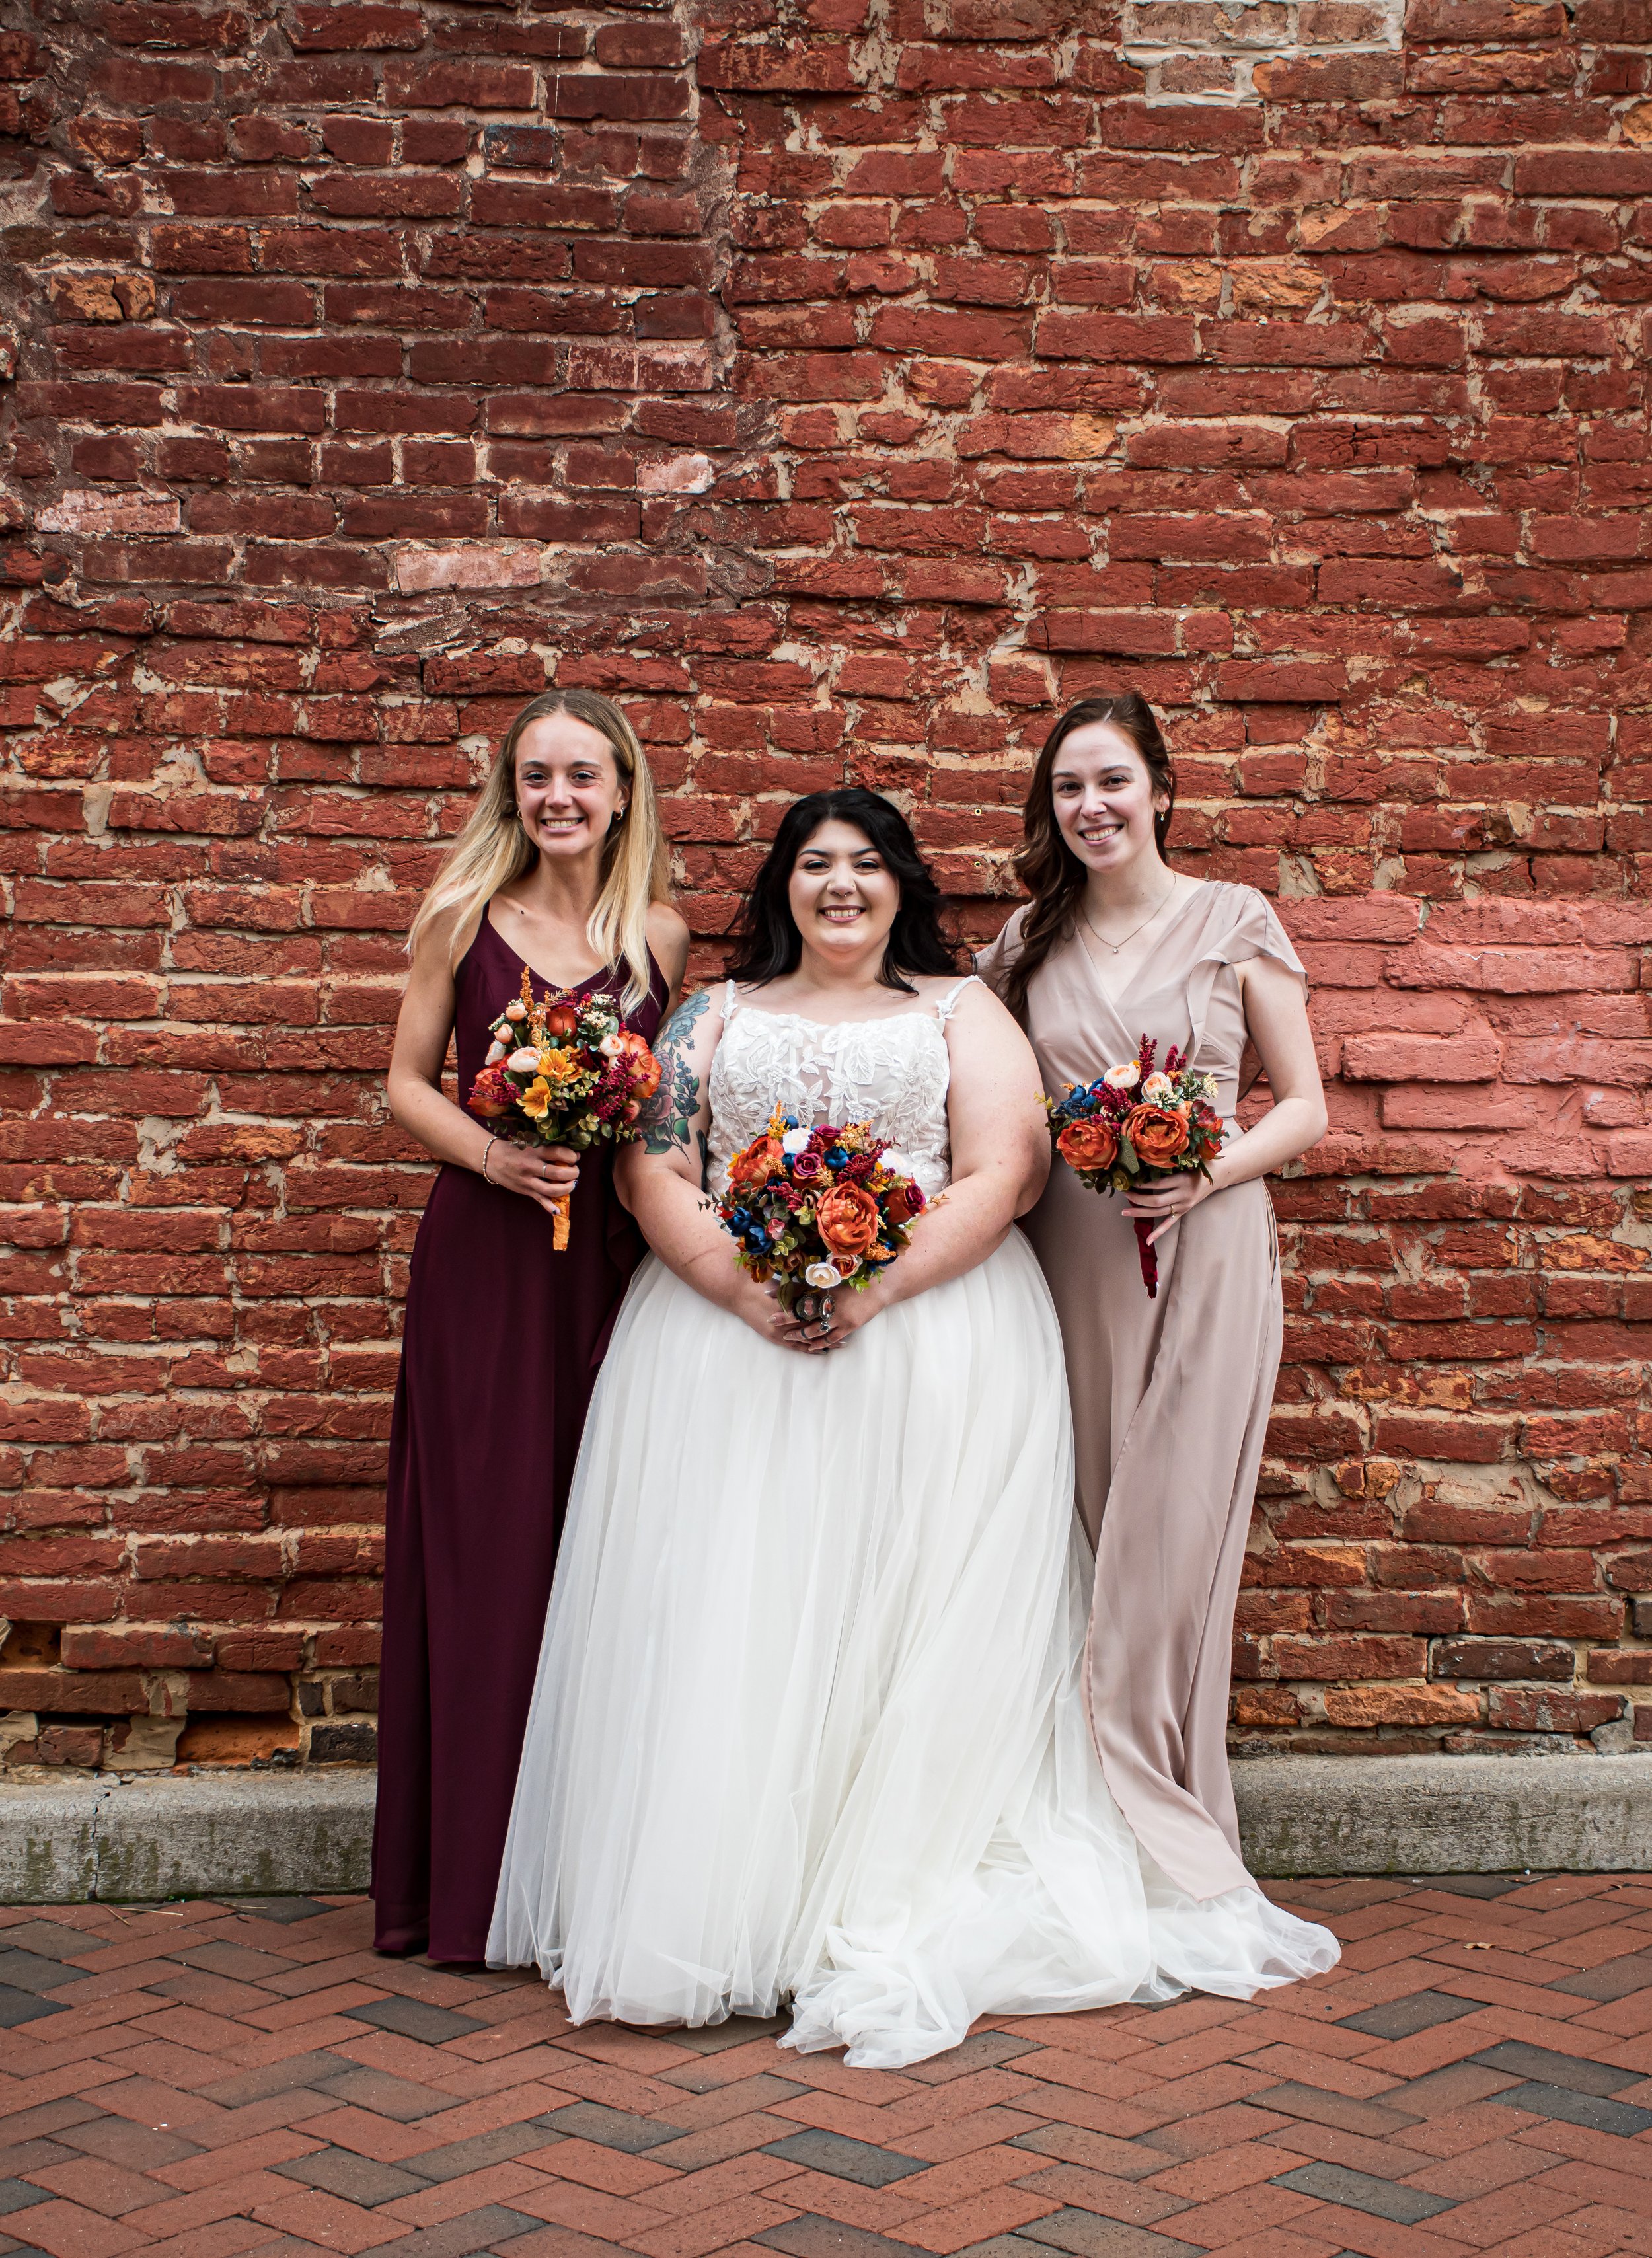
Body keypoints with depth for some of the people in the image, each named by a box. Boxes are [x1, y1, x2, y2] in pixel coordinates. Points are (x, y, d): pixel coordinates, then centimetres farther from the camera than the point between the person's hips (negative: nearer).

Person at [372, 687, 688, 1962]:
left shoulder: (662, 936, 7)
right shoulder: (462, 919, 3)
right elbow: (410, 1083, 5)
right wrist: (493, 1152, -11)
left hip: (619, 1255, 1)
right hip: (485, 1251, -1)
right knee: (482, 1548, 0)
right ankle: (474, 1880, 11)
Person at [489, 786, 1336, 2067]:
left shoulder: (960, 1012, 12)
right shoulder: (718, 1017, 17)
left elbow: (1007, 1171, -1)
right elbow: (654, 1169, 6)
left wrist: (876, 1289, -14)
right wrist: (743, 1286, -12)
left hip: (930, 1346, -1)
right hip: (728, 1337, 2)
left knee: (904, 1617, -5)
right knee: (730, 1615, -4)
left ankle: (889, 1921, 0)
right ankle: (717, 1904, 3)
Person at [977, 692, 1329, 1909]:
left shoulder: (1236, 920, 3)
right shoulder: (1031, 935, 12)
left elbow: (1306, 1107, 3)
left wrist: (1209, 1172, -13)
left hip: (1203, 1250, -3)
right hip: (1068, 1250, 3)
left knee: (1172, 1535, -5)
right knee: (1077, 1529, 3)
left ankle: (1164, 1828, 6)